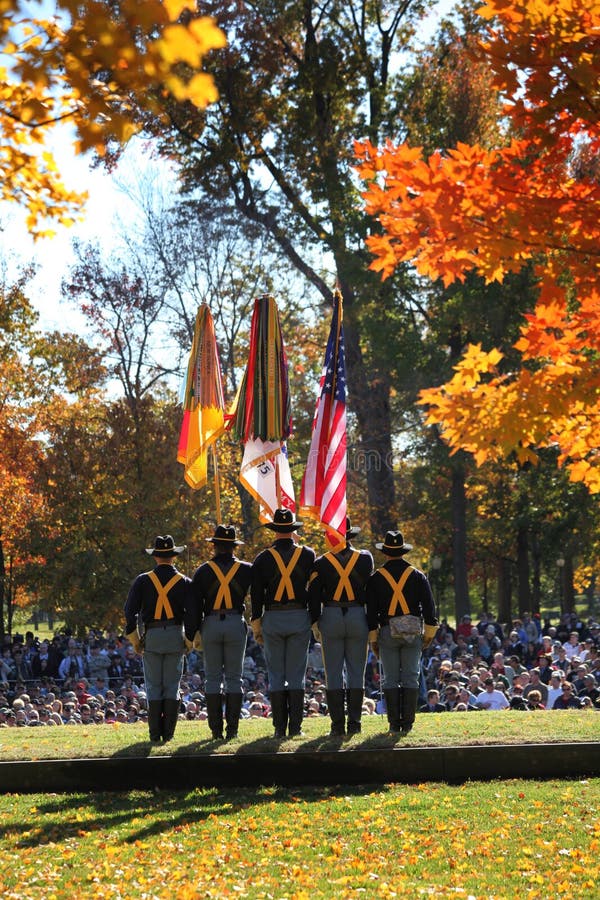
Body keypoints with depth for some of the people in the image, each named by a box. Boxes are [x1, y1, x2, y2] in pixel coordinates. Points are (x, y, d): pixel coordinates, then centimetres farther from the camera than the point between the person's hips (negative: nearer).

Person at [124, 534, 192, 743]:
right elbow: (191, 612, -5)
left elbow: (130, 610, -4)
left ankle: (155, 733, 2)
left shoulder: (143, 580, 1)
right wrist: (189, 639, 4)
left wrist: (134, 638, 3)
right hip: (175, 636, 0)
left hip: (151, 637, 0)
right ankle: (168, 733, 2)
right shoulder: (184, 582, 1)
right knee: (172, 686, 6)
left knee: (154, 686, 5)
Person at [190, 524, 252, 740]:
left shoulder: (203, 571, 3)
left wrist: (195, 632, 3)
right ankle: (232, 728, 0)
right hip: (236, 624, 0)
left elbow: (195, 605, 1)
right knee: (234, 678, 4)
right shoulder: (245, 569, 4)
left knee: (213, 678, 4)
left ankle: (216, 729, 1)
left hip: (211, 625, 0)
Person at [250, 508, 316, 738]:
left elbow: (256, 594, 0)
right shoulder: (307, 554, 0)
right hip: (300, 617, 0)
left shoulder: (263, 558, 0)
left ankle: (280, 727, 3)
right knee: (297, 674, 4)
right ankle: (295, 726, 0)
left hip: (272, 619, 0)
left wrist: (256, 626, 6)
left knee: (276, 674, 5)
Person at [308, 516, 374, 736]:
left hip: (331, 619, -1)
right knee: (356, 672, 6)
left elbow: (314, 594, -3)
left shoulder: (322, 562, -1)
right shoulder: (365, 558, 1)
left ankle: (338, 723, 0)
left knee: (333, 673, 3)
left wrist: (315, 622, 3)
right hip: (357, 617, 1)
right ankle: (354, 722, 3)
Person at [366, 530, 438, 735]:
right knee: (410, 679, 3)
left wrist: (373, 638, 6)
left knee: (391, 679, 3)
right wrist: (429, 633, 7)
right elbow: (429, 605, 1)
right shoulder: (417, 576, 3)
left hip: (388, 633, -1)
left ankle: (394, 724, 1)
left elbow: (371, 610, 1)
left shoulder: (376, 578, 1)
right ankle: (407, 724, -1)